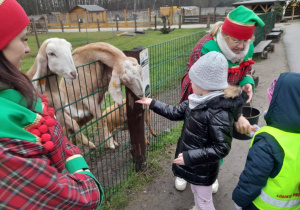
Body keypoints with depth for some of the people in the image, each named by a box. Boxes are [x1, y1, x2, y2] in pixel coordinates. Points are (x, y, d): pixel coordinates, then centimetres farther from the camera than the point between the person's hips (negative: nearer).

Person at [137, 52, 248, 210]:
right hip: (192, 162, 8)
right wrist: (153, 104, 9)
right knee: (196, 194, 32)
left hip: (203, 169, -8)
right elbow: (176, 113, 5)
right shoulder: (200, 100, -7)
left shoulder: (219, 113, -33)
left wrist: (189, 157, -29)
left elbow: (222, 148, -30)